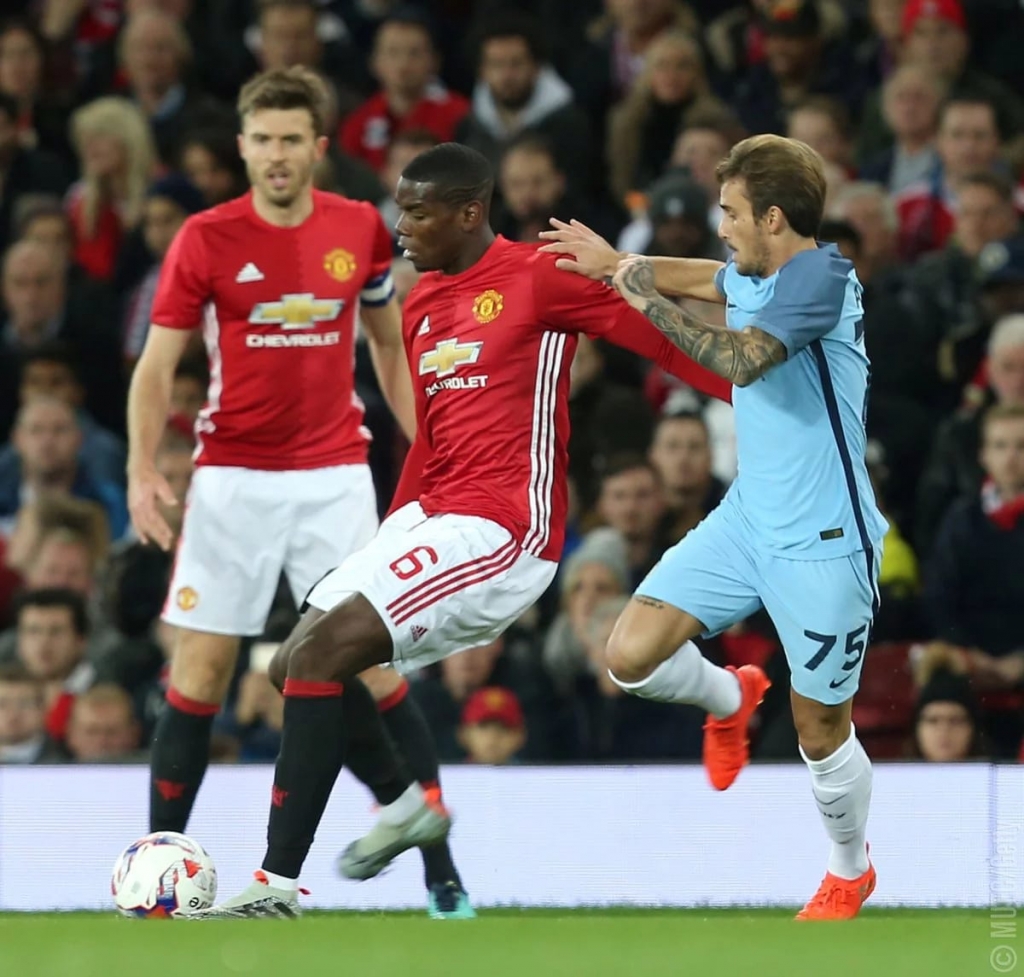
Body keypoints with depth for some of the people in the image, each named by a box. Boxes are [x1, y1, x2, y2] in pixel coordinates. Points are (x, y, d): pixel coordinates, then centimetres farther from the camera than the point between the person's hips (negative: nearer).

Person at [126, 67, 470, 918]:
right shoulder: (206, 239, -4)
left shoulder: (361, 231, 2)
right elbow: (157, 365, -4)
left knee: (378, 660, -4)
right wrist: (143, 471, -16)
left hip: (334, 478, 1)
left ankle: (441, 870, 0)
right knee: (200, 667, -3)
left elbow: (389, 344, 16)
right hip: (232, 479, -1)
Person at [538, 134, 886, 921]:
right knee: (632, 653, -8)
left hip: (822, 545, -7)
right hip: (746, 522, 7)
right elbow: (701, 277, 32)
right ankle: (730, 698, 25)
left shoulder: (821, 276, -19)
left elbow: (743, 360, -32)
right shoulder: (755, 276, 6)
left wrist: (650, 301, -21)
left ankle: (850, 871, 32)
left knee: (821, 733, 5)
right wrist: (618, 263, 27)